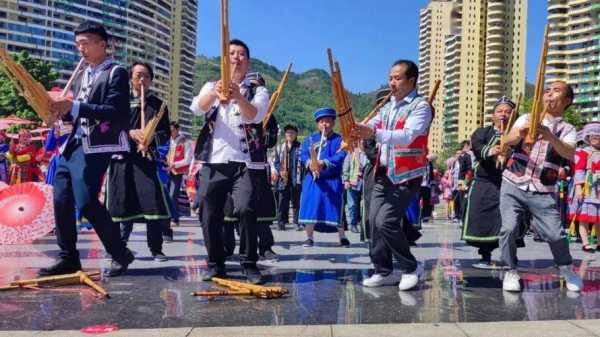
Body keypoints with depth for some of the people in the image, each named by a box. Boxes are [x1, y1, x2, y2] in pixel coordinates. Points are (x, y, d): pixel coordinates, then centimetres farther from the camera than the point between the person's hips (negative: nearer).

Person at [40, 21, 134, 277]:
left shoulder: (116, 73, -5)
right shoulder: (83, 75, 20)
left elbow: (115, 113, -17)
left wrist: (74, 106, -22)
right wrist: (62, 109, 1)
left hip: (95, 147, -8)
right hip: (73, 144, 8)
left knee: (86, 202, -13)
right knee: (61, 201, 5)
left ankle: (120, 254, 3)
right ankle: (68, 258, 16)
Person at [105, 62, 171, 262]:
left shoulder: (158, 104, 12)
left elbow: (165, 133, 8)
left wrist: (151, 138, -12)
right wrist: (130, 133, -13)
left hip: (146, 158, 0)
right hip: (121, 157, 1)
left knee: (153, 202, -8)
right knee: (121, 203, 3)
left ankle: (156, 249, 2)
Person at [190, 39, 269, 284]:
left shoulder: (258, 91, 9)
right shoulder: (211, 87, 15)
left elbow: (255, 115, -14)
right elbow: (197, 108, -8)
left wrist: (238, 96, -34)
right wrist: (214, 92, -29)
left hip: (246, 162, -2)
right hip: (213, 161, 2)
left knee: (246, 209, -17)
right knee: (209, 214, 2)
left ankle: (249, 263, -3)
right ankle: (215, 263, 16)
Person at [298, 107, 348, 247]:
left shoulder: (339, 139, 0)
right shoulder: (310, 139, 10)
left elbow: (340, 157, -16)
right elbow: (303, 155, -2)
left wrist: (323, 163, -31)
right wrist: (309, 163, -25)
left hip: (332, 181, -3)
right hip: (312, 180, 3)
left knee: (335, 209, -1)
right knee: (310, 207, 0)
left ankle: (343, 237, 15)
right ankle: (309, 238, 12)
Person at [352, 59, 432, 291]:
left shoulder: (421, 106, -8)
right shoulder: (387, 107, 16)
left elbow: (407, 136, -24)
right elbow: (370, 128, 5)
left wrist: (374, 134, -37)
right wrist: (354, 133, -18)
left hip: (406, 176, -7)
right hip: (383, 174, 7)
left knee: (386, 221, -14)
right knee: (374, 220, 3)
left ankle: (411, 268, 7)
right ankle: (384, 271, 17)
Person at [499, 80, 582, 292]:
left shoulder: (567, 130, 7)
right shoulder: (526, 119, 8)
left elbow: (569, 153, -15)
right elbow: (507, 141, -10)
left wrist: (549, 136, -34)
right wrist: (520, 134, -34)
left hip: (543, 193, 0)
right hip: (513, 186, 0)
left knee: (555, 234, -6)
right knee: (509, 229, -11)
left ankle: (567, 270, 23)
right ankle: (511, 272, 9)